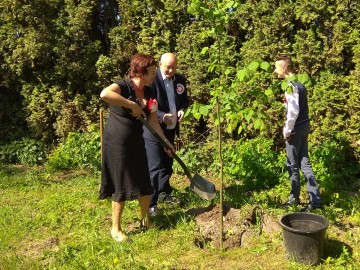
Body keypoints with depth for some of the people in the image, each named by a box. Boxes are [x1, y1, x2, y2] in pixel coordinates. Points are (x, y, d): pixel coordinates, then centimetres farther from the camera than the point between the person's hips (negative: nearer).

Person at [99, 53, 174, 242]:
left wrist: (165, 142, 3)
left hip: (136, 141, 7)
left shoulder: (149, 93, 4)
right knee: (122, 185, 2)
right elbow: (104, 94, -40)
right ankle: (116, 228, 20)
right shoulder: (124, 86, -17)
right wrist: (132, 105, -34)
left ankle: (146, 220, 35)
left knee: (144, 182, 13)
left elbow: (153, 121, 7)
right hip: (117, 142, -7)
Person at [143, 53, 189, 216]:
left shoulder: (180, 80, 4)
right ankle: (150, 203, 3)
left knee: (167, 164, 19)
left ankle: (164, 193, 38)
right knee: (155, 167, -6)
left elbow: (185, 100, 15)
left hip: (171, 129, 7)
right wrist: (162, 116, -28)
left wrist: (182, 110, -7)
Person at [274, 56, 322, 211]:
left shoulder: (291, 85, -18)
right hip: (303, 125, 9)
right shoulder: (298, 83, 12)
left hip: (296, 128, -9)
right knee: (304, 163, 11)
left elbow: (293, 112, -24)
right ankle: (315, 199, 13)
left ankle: (295, 197, 20)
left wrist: (287, 130, -15)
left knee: (292, 165, 5)